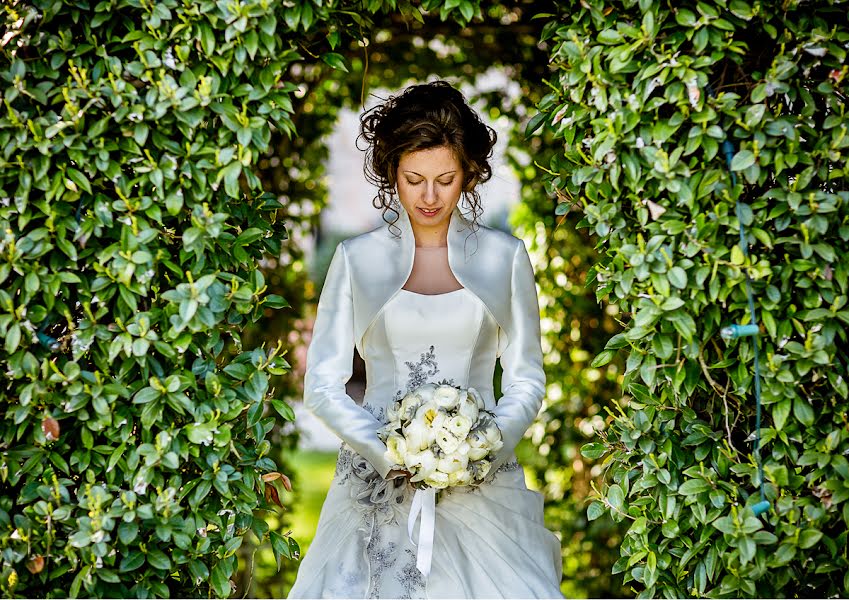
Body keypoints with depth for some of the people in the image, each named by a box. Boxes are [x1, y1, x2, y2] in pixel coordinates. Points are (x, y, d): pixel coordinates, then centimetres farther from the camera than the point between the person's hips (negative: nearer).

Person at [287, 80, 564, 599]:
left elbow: (526, 379, 9)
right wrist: (387, 451, -11)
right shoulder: (357, 259, 5)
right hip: (379, 488, 0)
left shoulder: (505, 258, 7)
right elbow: (322, 385, 4)